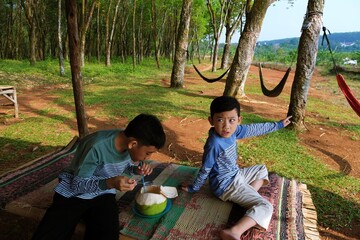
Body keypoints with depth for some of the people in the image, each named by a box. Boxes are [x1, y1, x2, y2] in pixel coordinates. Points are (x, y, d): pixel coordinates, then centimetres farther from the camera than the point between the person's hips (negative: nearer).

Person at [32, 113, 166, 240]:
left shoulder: (130, 144, -13)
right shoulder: (97, 147, -31)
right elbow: (77, 184, -22)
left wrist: (136, 169, -15)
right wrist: (110, 183, -38)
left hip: (103, 195, 4)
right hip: (72, 193, -3)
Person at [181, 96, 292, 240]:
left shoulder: (234, 130, -8)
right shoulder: (214, 144, -31)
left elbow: (255, 129, 7)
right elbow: (205, 170, -20)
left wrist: (278, 125, 15)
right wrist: (193, 188, -7)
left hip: (236, 175, 9)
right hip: (227, 185, -9)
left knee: (262, 169, 30)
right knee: (265, 206, -17)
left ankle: (250, 197, 11)